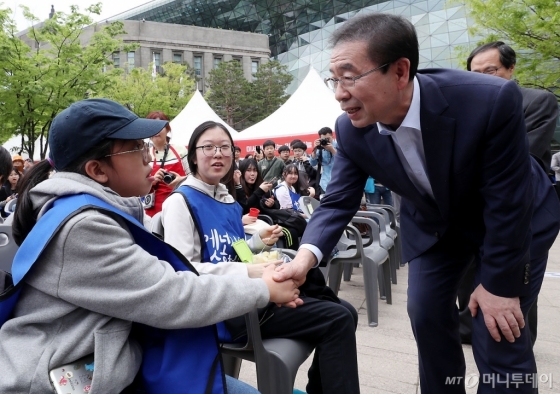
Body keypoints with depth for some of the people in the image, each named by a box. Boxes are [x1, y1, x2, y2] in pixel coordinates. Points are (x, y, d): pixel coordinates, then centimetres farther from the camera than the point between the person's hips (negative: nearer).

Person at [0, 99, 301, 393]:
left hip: (106, 366, 8)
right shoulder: (83, 226, -24)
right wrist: (263, 288, -14)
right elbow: (171, 298, -25)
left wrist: (249, 272, -2)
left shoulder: (110, 210, 4)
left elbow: (166, 272, 6)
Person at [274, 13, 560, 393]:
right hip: (433, 223, 4)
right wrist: (306, 256, -35)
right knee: (426, 315, 7)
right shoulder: (352, 130, -24)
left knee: (498, 332, -7)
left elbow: (507, 201, -27)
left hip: (516, 218, -3)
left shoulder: (491, 101, -37)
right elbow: (338, 202, -16)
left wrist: (499, 283, -18)